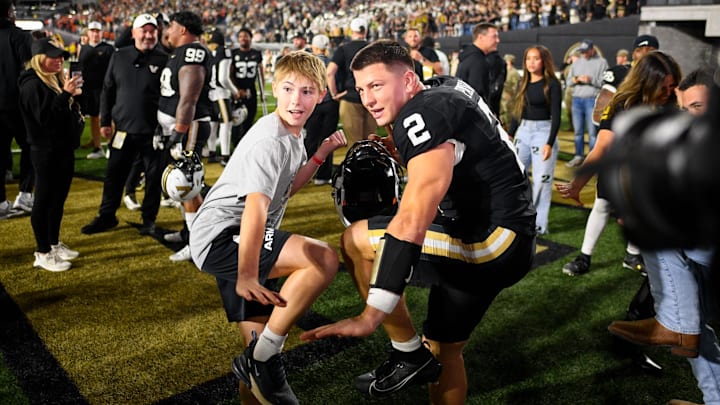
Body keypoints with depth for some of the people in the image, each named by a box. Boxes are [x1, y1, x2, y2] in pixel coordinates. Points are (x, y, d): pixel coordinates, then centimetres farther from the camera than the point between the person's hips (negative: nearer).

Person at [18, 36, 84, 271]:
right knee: (44, 200, 0)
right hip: (46, 152, -9)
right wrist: (65, 94, -27)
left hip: (64, 148, 9)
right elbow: (45, 117, -25)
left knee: (59, 199, 16)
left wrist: (73, 94, 4)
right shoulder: (32, 84, -14)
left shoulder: (58, 79, 13)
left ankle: (54, 244, 29)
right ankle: (43, 253, 9)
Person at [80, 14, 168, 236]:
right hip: (123, 129, 3)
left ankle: (149, 219, 20)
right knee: (114, 175, 9)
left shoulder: (164, 60, -3)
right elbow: (108, 91, 11)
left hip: (154, 131, -3)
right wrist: (105, 121, 8)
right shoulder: (119, 57, 7)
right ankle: (106, 217, 24)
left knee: (154, 177, 5)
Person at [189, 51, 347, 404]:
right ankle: (261, 358, -17)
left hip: (237, 241, 10)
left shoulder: (293, 135, 11)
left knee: (262, 342, 17)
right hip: (222, 236, -10)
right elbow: (256, 207, -31)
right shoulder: (269, 140, -19)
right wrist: (246, 276, -39)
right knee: (324, 259, -27)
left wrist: (321, 154, 12)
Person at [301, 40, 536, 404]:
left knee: (356, 240, -10)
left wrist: (371, 316, -34)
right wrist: (398, 151, 12)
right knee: (444, 350, 20)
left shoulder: (423, 114, -21)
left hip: (491, 243, -10)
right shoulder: (445, 87, 7)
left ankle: (408, 353, 1)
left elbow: (413, 221, -31)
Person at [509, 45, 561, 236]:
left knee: (541, 180, -1)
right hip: (523, 131, 6)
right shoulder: (523, 83, 9)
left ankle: (539, 224, 7)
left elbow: (556, 116, -11)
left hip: (543, 132, -6)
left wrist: (550, 143, -20)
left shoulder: (552, 84, -7)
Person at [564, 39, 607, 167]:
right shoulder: (576, 63, 16)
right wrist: (577, 79, -8)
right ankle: (579, 156, 19)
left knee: (592, 131, -4)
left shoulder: (601, 62, 2)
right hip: (577, 100, 5)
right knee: (578, 131, 10)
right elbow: (568, 81, 12)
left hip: (592, 100, -5)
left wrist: (591, 80, -17)